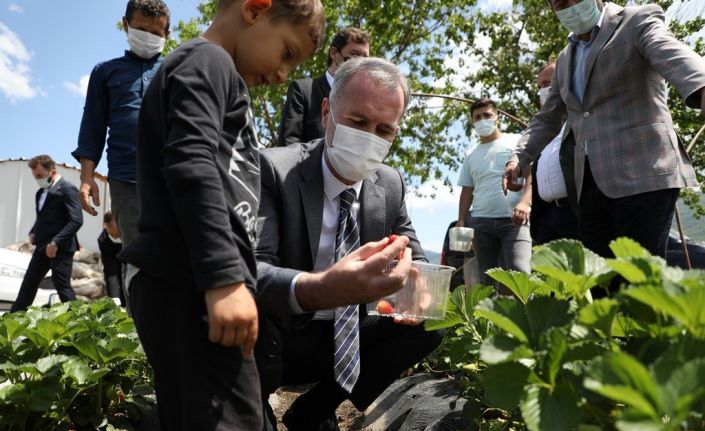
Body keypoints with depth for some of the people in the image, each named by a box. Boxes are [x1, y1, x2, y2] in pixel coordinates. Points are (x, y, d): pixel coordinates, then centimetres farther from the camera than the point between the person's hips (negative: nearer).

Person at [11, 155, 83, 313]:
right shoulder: (41, 192, 17)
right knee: (29, 282, 12)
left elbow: (76, 221, -19)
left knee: (62, 285, -6)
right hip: (43, 246, 9)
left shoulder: (67, 189, -11)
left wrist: (55, 242, -22)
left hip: (61, 247, -8)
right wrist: (33, 232, 8)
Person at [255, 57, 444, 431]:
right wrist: (320, 288, -51)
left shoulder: (391, 184, -1)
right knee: (252, 304, -34)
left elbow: (415, 260, 7)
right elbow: (247, 269, -29)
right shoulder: (273, 168, -17)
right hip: (271, 343, -5)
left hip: (344, 341, 6)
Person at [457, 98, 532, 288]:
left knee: (519, 271, -22)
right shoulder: (471, 157, 21)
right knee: (486, 278, 2)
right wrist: (461, 222, 7)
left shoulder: (516, 142, 10)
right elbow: (467, 191, 20)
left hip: (514, 220, -4)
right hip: (481, 222, 4)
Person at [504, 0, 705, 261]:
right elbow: (548, 119, 26)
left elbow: (676, 58, -18)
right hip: (591, 182, 7)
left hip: (642, 174, -6)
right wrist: (519, 158, 8)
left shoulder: (638, 21, 2)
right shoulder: (565, 60, 21)